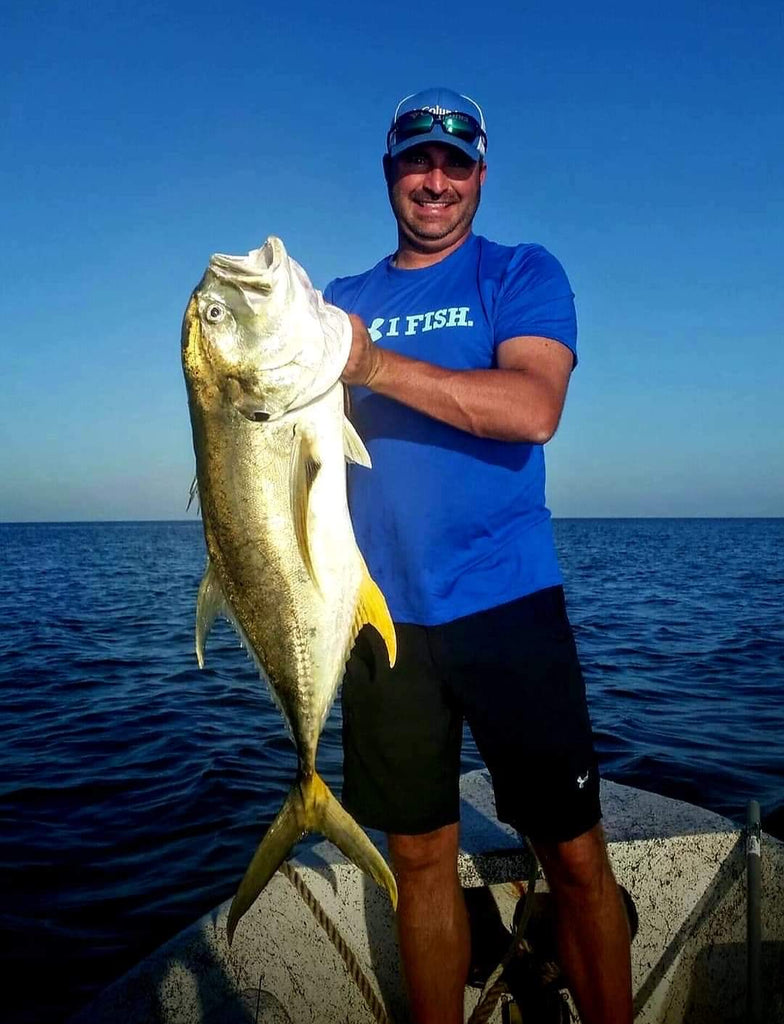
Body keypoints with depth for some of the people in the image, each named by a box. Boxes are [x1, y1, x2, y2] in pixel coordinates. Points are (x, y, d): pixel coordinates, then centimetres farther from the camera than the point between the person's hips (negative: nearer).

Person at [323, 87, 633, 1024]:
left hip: (504, 603, -2)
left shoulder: (523, 275, 5)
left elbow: (534, 409, -14)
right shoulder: (342, 300, 15)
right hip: (381, 612, 3)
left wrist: (377, 365, -23)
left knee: (573, 852, 5)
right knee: (420, 855, 12)